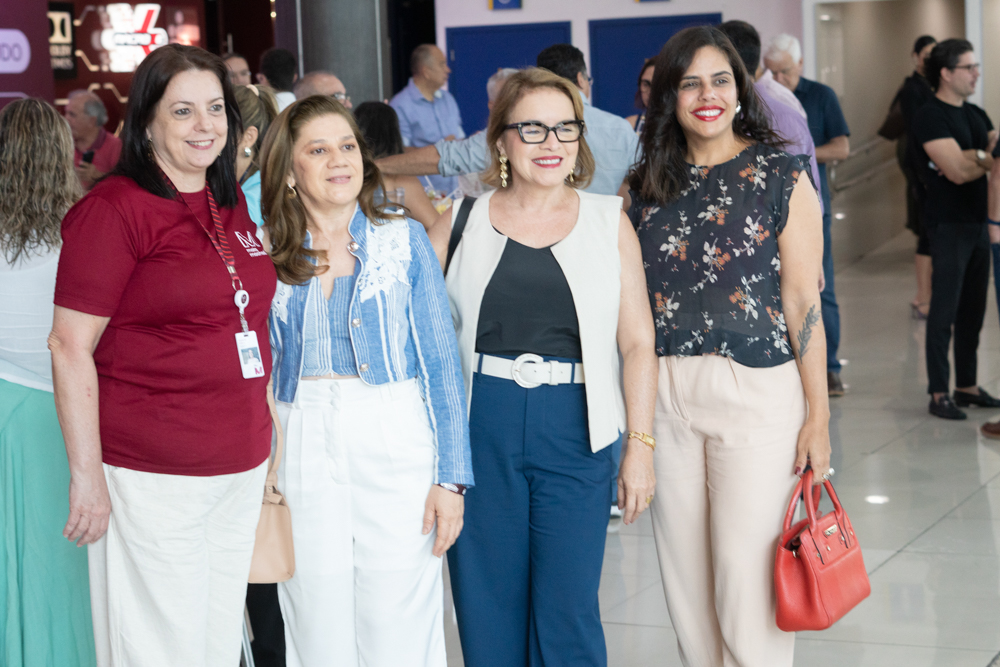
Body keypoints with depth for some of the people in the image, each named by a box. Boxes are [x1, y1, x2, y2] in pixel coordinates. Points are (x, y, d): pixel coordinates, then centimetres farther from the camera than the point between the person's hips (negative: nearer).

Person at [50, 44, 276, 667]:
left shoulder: (236, 208, 11)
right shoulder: (113, 210, -11)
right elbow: (71, 347, -14)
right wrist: (87, 474, -16)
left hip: (242, 469, 7)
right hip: (153, 477, -7)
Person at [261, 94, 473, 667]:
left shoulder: (405, 241, 2)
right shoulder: (269, 255, 6)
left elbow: (442, 362, 1)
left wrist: (451, 477, -5)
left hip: (395, 446, -1)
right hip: (303, 445, 2)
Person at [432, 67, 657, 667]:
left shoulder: (609, 223, 6)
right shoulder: (463, 222, 6)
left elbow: (637, 342, 4)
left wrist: (641, 444, -3)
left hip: (575, 435, -1)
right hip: (480, 430, 1)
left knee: (568, 616, -2)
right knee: (489, 615, 6)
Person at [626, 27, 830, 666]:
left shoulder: (781, 176, -2)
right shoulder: (648, 185, 9)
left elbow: (804, 301, -4)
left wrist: (817, 415, -8)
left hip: (757, 391, -4)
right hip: (665, 394, 4)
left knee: (747, 584, -4)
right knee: (686, 578, 10)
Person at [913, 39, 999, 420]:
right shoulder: (930, 117, -11)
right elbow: (957, 171, -19)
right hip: (949, 226, -8)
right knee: (945, 309, -5)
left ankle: (967, 386, 19)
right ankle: (938, 393, 0)